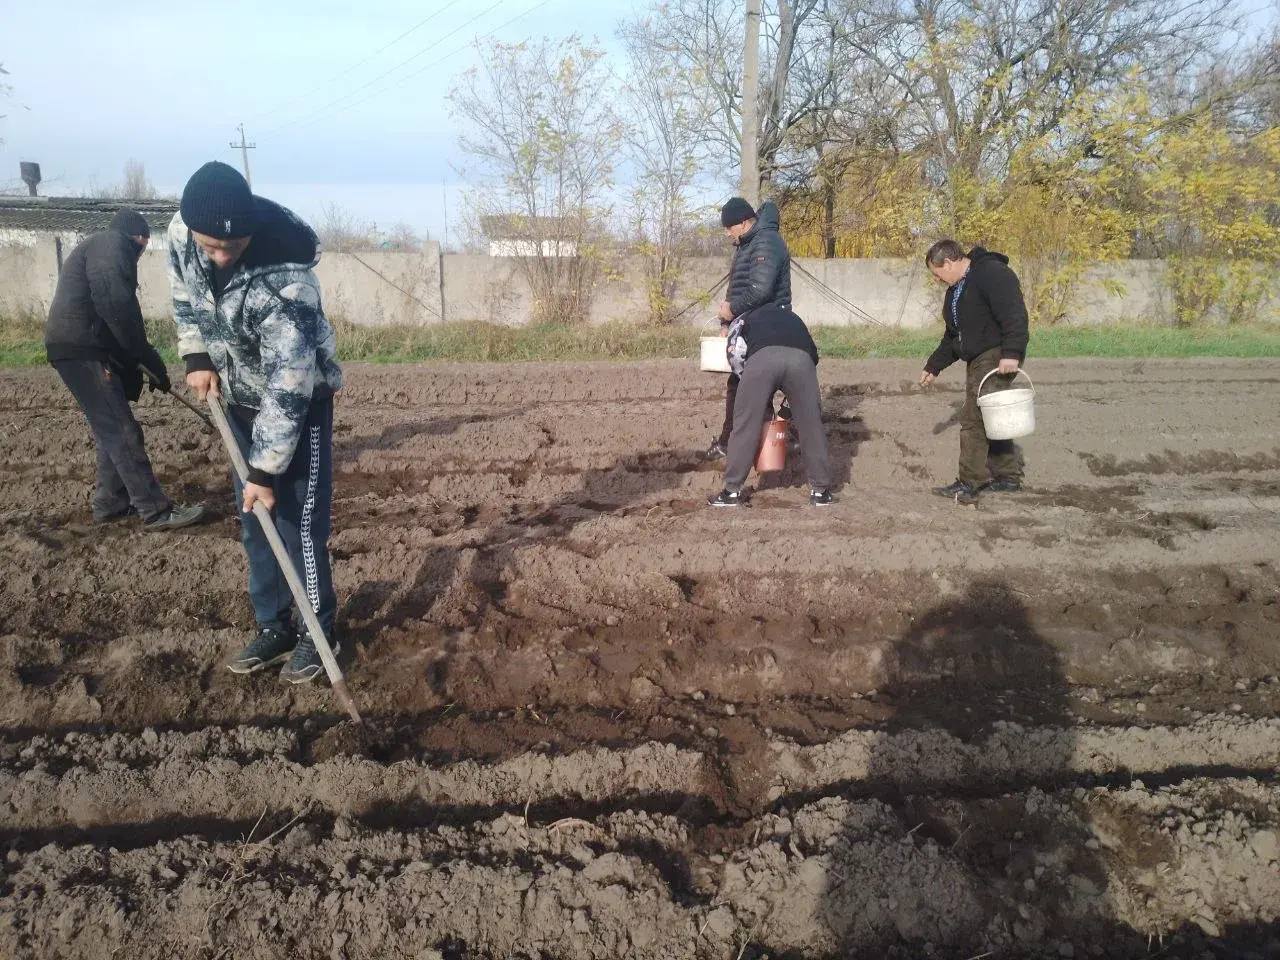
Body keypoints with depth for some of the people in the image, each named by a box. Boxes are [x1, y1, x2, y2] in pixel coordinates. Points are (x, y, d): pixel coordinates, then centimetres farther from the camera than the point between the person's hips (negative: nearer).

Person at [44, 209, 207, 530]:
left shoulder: (98, 247, 26)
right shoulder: (112, 244, -7)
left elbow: (113, 304, 24)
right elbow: (116, 306, -20)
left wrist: (133, 364, 20)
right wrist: (150, 359, -15)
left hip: (85, 349, 10)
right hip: (81, 351, -10)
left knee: (111, 430, 15)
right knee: (121, 431, -10)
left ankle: (110, 503, 21)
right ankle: (155, 510, -9)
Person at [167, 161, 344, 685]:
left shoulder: (284, 282, -35)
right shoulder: (182, 229, -15)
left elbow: (287, 391, -32)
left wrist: (266, 470, -28)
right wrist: (197, 358, -2)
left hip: (300, 402, -7)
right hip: (240, 400, 7)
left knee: (299, 522, -5)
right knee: (254, 523, 11)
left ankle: (317, 631, 12)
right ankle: (273, 626, 24)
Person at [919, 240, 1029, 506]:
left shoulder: (991, 273, -13)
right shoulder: (955, 291, 19)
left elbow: (1015, 315, -23)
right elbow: (952, 337, 28)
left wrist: (1011, 353, -30)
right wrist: (933, 367, 27)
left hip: (996, 359, -10)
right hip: (978, 361, 10)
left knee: (974, 419, -10)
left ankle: (970, 484, -5)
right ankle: (1008, 476, 24)